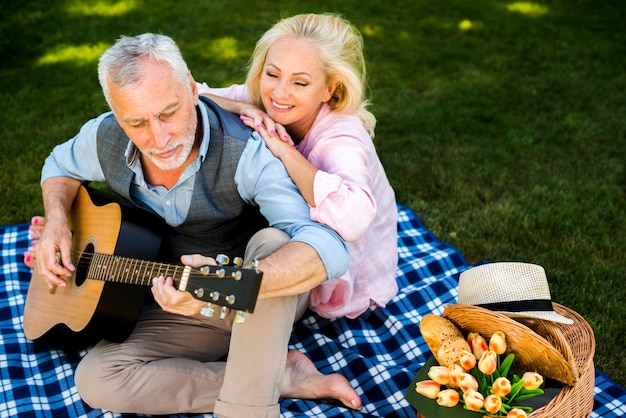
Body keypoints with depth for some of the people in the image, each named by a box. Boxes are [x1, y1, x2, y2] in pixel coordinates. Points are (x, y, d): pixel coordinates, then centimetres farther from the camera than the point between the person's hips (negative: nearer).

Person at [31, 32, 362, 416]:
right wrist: (56, 220, -7)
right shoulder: (105, 139, -12)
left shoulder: (247, 153, -30)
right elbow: (62, 166, 14)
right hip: (182, 303, 5)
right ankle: (284, 377, -15)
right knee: (95, 381, -17)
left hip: (271, 299, -5)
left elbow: (329, 250, -42)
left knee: (271, 242, -38)